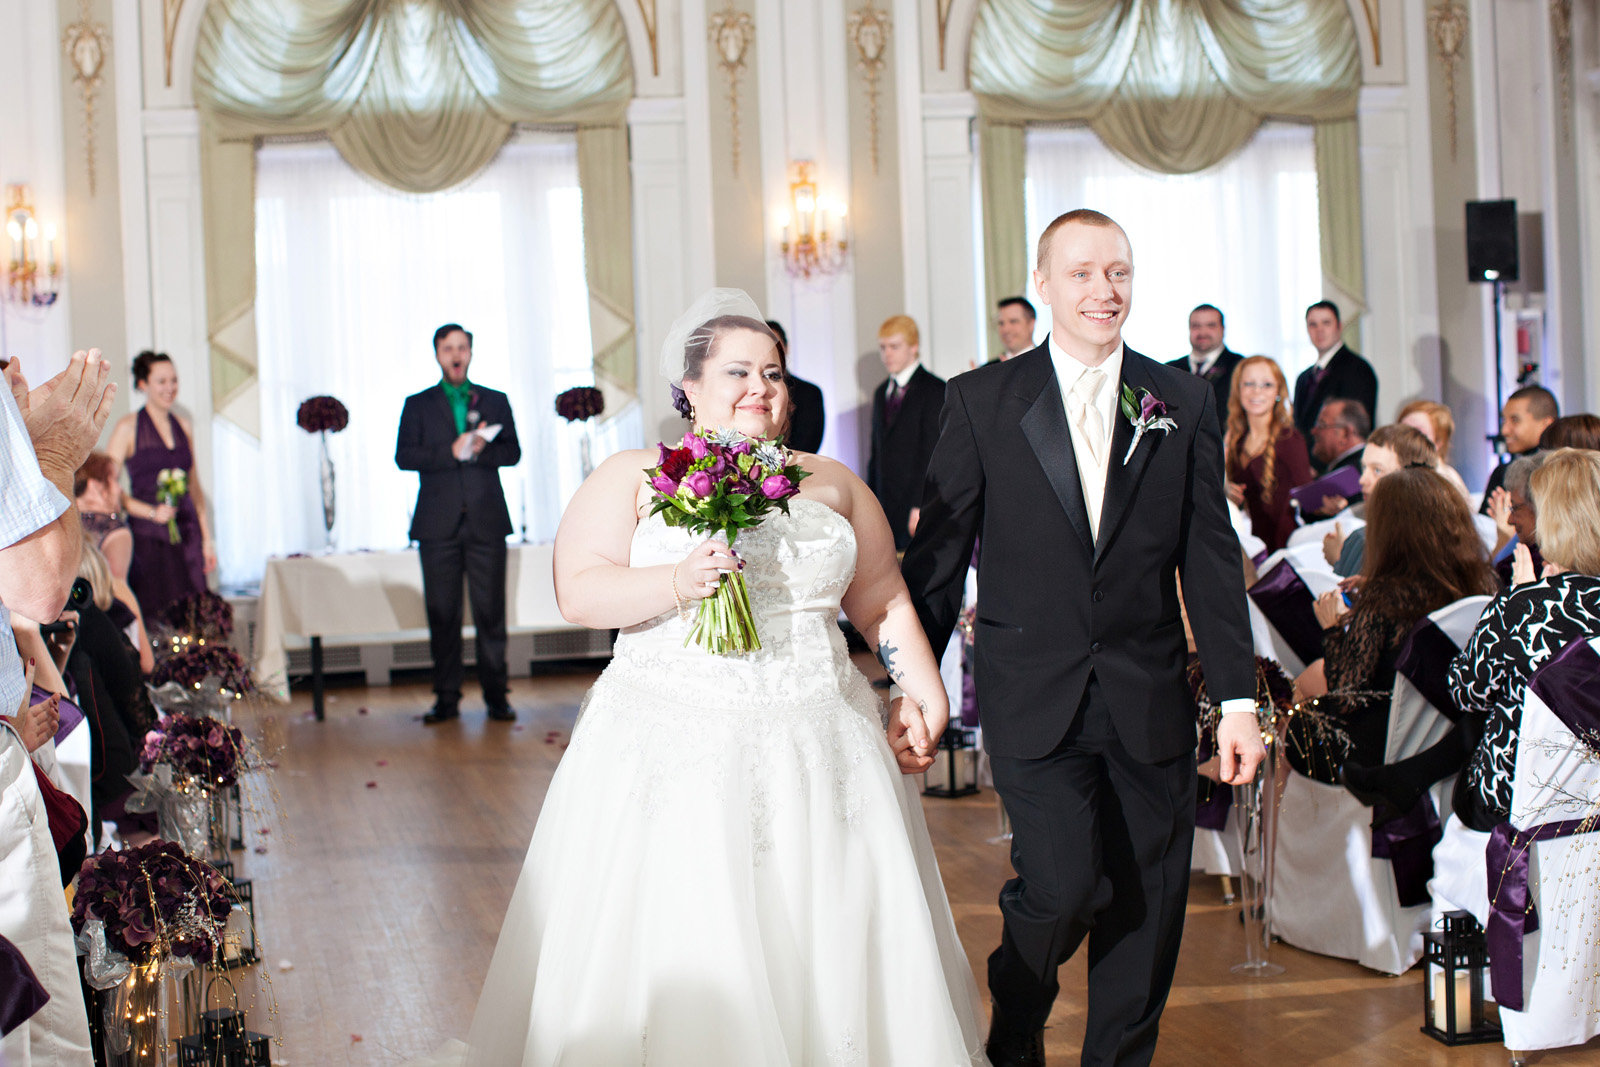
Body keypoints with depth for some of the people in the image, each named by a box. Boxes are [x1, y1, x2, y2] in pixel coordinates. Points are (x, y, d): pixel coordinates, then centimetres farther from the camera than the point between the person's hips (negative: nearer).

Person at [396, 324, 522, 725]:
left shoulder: (495, 402, 15)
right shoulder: (418, 405, 11)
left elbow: (512, 452, 7)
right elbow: (404, 456, 0)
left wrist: (482, 450, -12)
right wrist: (451, 452, -13)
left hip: (487, 521, 0)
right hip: (438, 522, 0)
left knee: (491, 611, -2)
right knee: (442, 613, -1)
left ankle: (496, 696, 4)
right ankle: (446, 699, 6)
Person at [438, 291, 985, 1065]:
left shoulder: (831, 482, 15)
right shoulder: (634, 478, 5)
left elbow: (883, 602, 16)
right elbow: (579, 593, -4)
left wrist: (924, 689, 2)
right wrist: (676, 584, -19)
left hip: (817, 755, 3)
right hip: (674, 756, -3)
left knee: (829, 946, 2)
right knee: (680, 956, -3)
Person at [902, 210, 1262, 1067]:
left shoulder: (1184, 401, 6)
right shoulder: (982, 400, 0)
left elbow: (1211, 559, 5)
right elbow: (937, 553, 2)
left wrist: (1238, 699, 1)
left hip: (1150, 700, 3)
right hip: (1035, 698, -2)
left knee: (1145, 911, 7)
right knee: (1064, 885, -13)